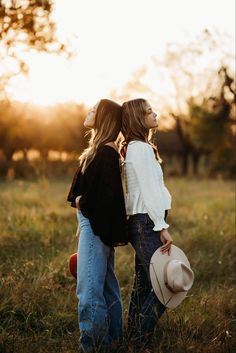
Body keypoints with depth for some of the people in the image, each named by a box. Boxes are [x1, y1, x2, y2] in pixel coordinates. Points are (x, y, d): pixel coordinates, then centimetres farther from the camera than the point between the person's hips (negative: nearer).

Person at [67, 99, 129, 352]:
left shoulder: (105, 152, -17)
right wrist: (79, 200, 1)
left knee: (89, 287, -7)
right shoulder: (100, 149, 14)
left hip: (95, 225, -10)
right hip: (94, 224, 10)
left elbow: (106, 195, -22)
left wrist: (82, 202, -8)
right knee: (106, 286, 16)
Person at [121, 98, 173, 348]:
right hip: (147, 223, -10)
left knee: (143, 286, 12)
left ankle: (134, 338, 17)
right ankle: (140, 340, -4)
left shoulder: (134, 148, 18)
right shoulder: (141, 149, -12)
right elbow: (148, 192, -18)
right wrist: (162, 227, -19)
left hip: (142, 224, 10)